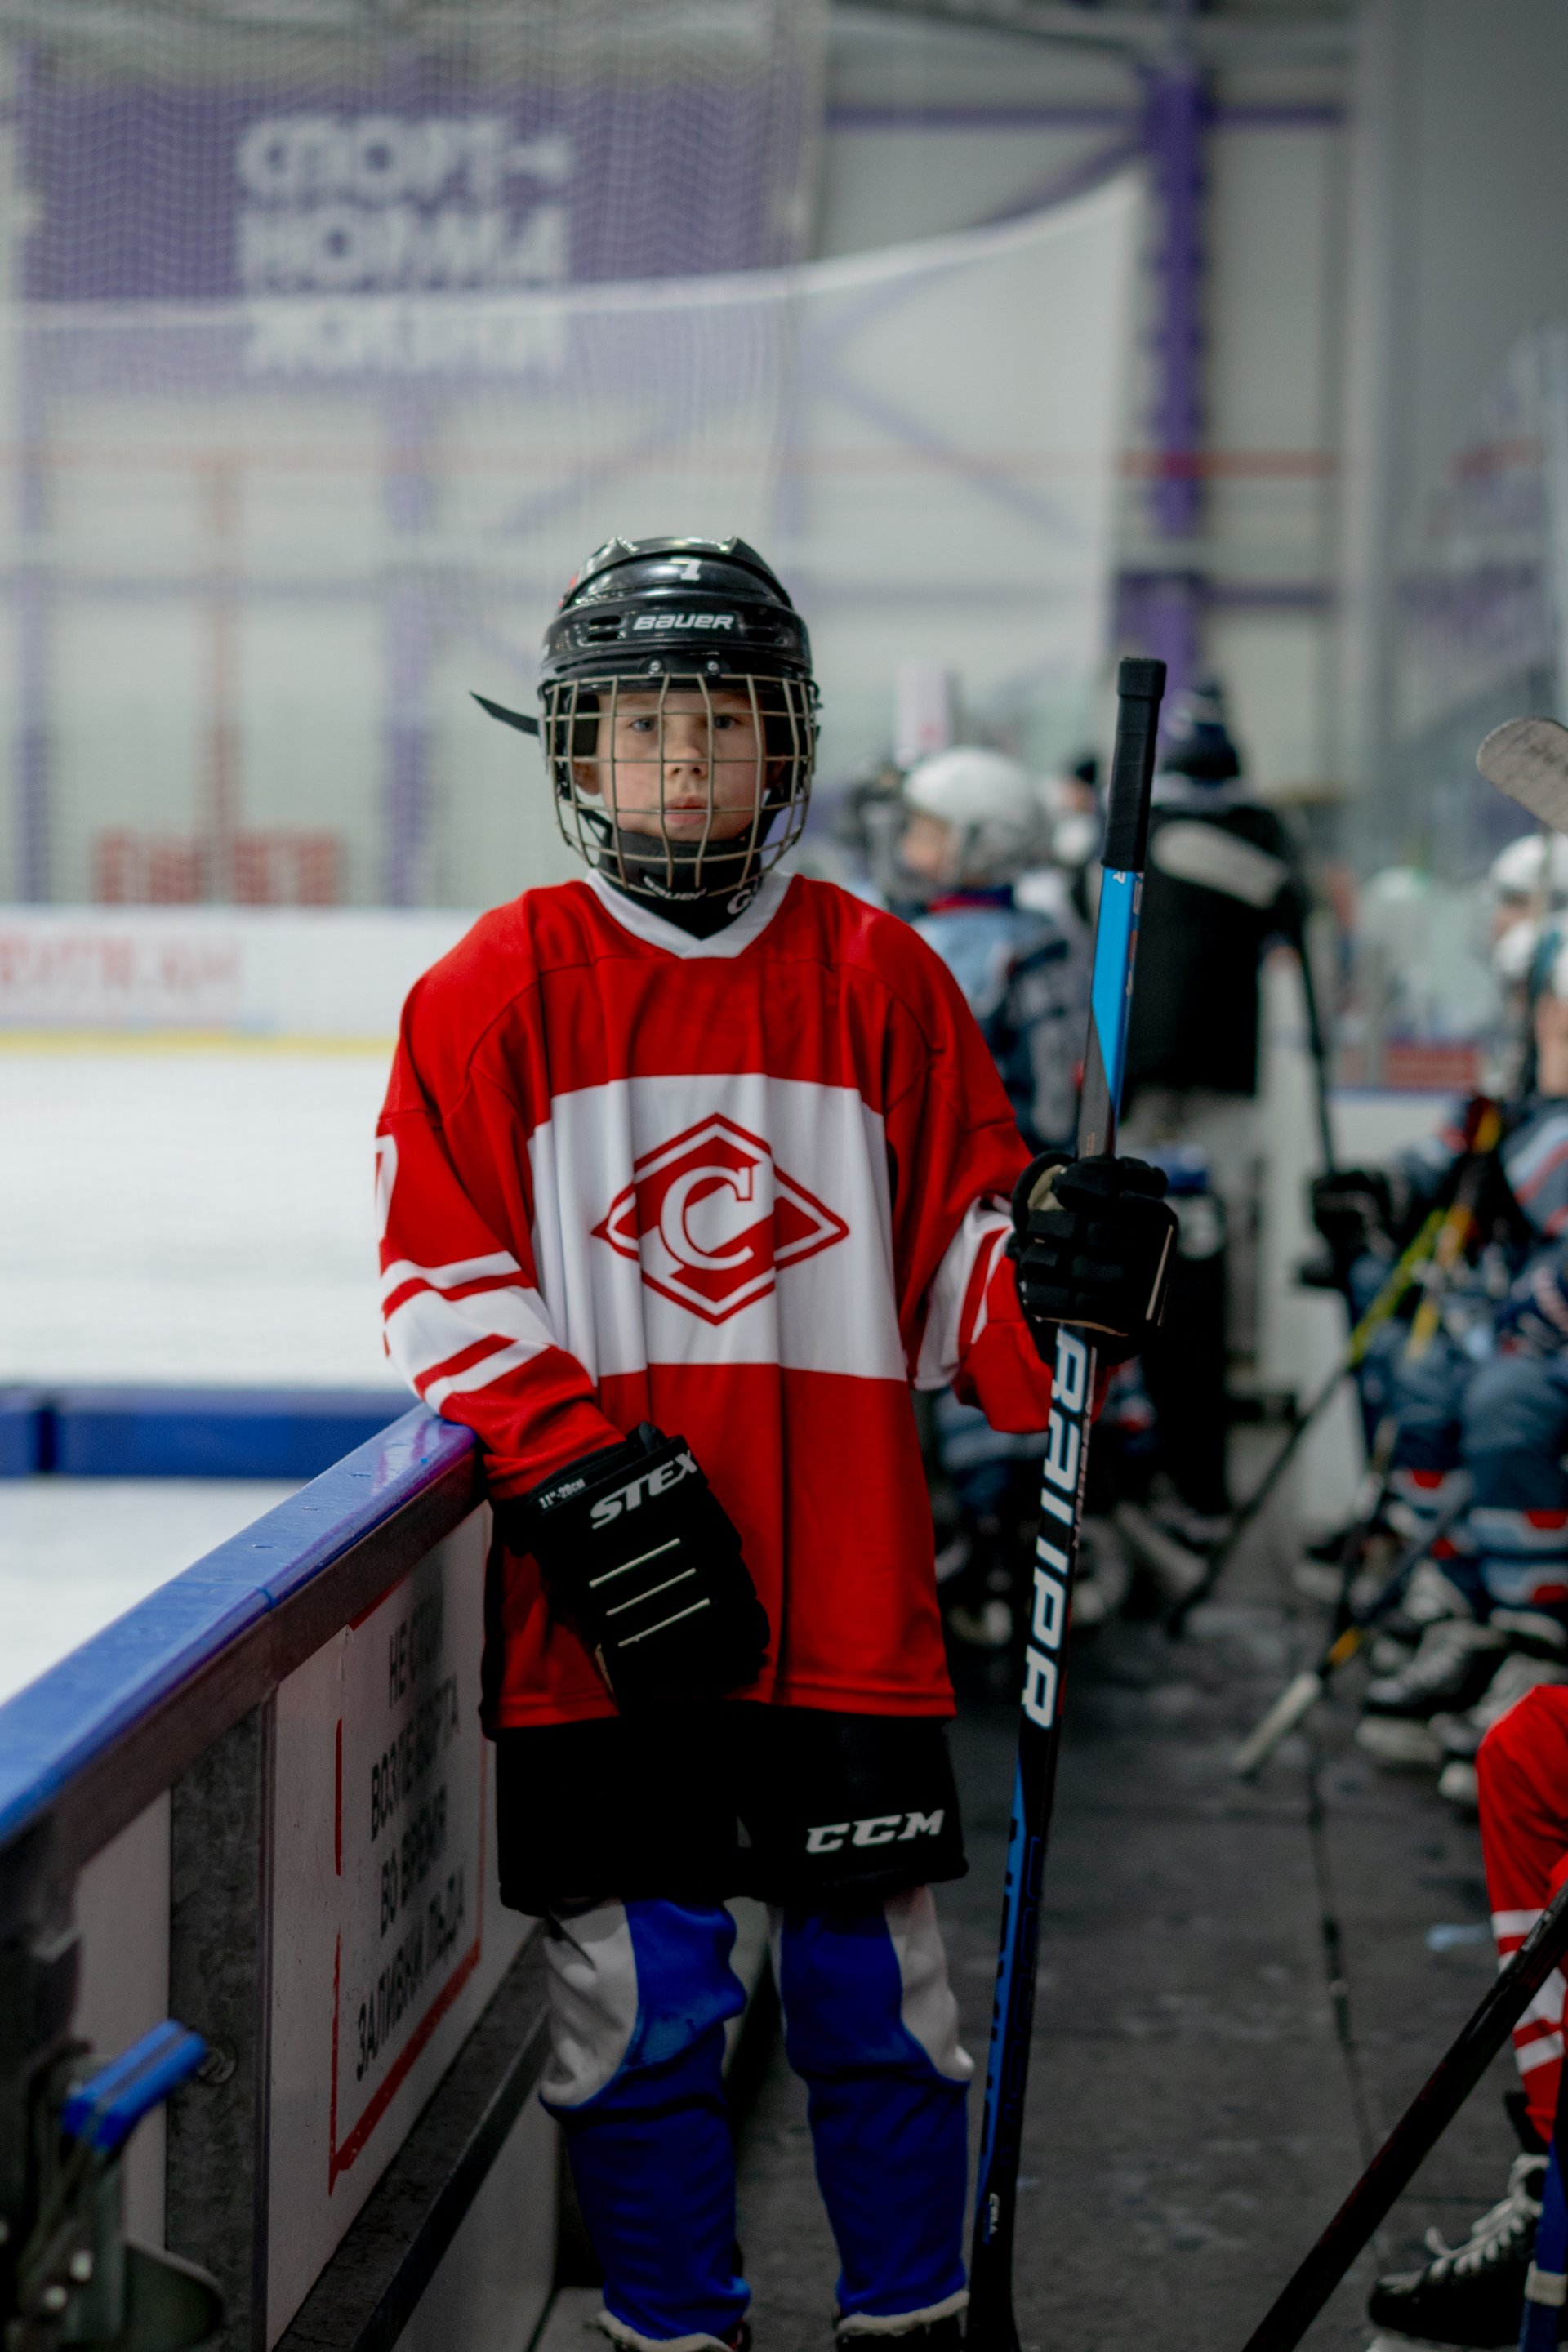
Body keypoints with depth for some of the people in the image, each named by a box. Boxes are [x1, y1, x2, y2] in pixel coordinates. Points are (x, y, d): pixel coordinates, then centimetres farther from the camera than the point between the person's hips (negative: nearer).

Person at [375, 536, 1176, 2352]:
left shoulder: (877, 977, 6)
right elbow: (444, 1285, -2)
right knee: (637, 1988, 4)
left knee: (874, 1982, 9)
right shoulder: (497, 989, 1)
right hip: (600, 1615, -1)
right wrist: (588, 1481, -13)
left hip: (848, 1603, 2)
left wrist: (1058, 1268, -14)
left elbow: (955, 1261, 8)